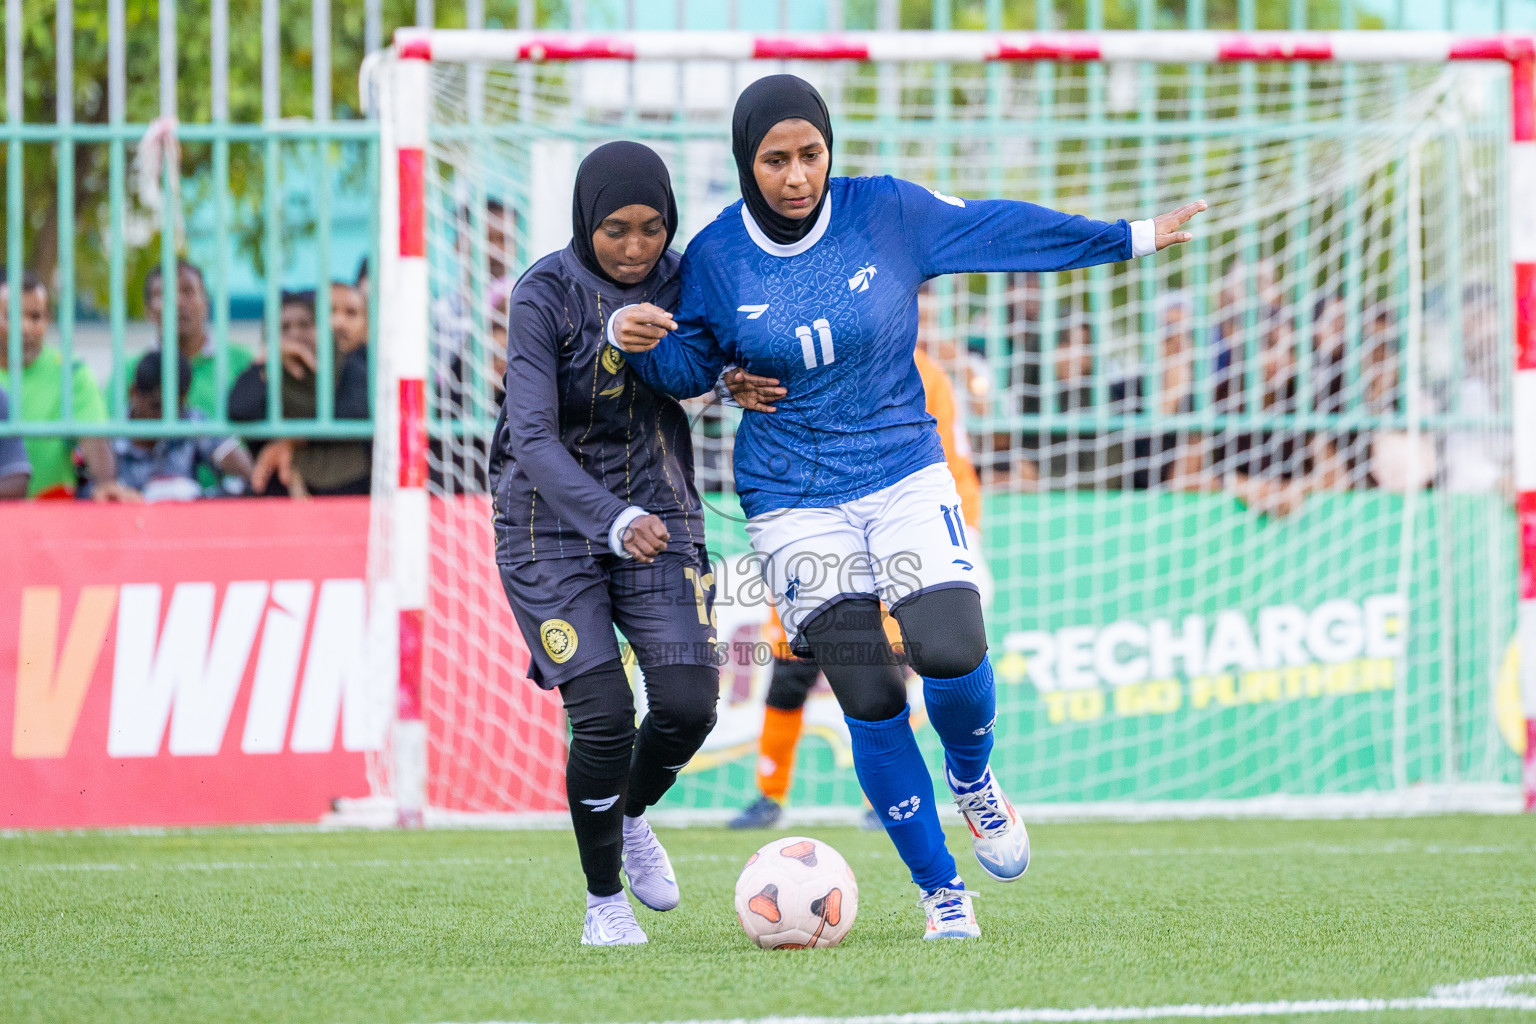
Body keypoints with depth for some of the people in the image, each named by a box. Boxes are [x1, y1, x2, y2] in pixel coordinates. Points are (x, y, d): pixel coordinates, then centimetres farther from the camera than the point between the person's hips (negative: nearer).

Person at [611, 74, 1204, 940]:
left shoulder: (889, 214, -5)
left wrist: (1130, 240, 11)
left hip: (905, 475, 0)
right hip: (796, 504, 0)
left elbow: (1001, 229, 6)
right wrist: (640, 340, -14)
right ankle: (940, 890, 10)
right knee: (871, 705, -5)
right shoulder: (716, 259, -5)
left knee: (952, 651, -20)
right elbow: (691, 367, 8)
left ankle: (973, 779, 15)